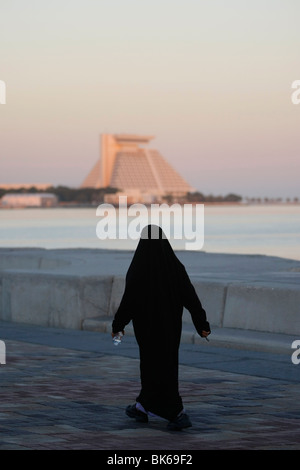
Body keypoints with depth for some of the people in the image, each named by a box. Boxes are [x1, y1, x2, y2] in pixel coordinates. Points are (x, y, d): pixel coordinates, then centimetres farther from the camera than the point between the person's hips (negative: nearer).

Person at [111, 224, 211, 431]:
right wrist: (202, 324, -4)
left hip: (148, 324, -5)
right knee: (159, 362, 20)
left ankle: (179, 414, -5)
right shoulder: (175, 265, -5)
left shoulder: (138, 268, -15)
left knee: (159, 367, 2)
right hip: (171, 324, 5)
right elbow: (191, 295, -7)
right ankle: (141, 408, 30)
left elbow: (128, 300, -13)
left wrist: (117, 325, 1)